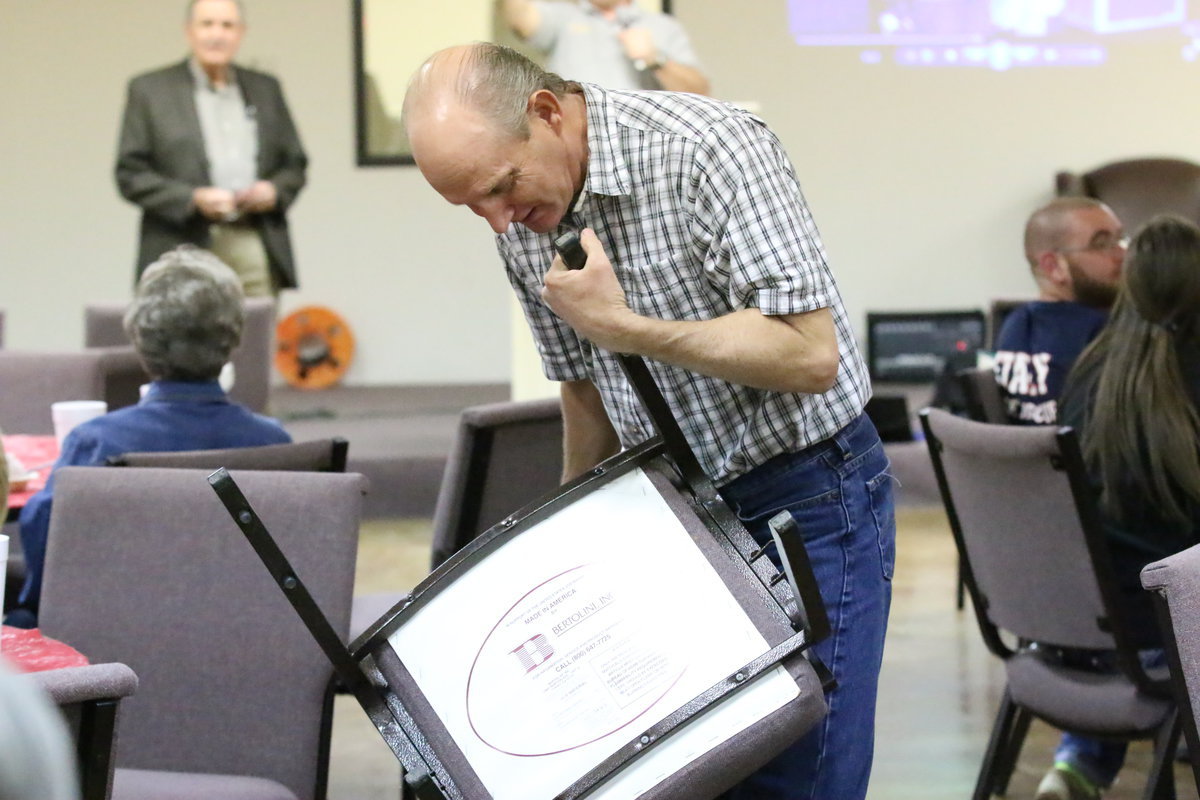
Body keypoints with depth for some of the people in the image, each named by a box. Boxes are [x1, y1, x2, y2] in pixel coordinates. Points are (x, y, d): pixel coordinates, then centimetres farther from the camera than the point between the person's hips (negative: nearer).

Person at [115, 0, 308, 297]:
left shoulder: (265, 89, 17)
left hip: (257, 249, 3)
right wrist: (193, 199, -13)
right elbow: (130, 174, 1)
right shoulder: (149, 90, 6)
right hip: (185, 254, -3)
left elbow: (294, 164, 20)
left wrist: (274, 191, -3)